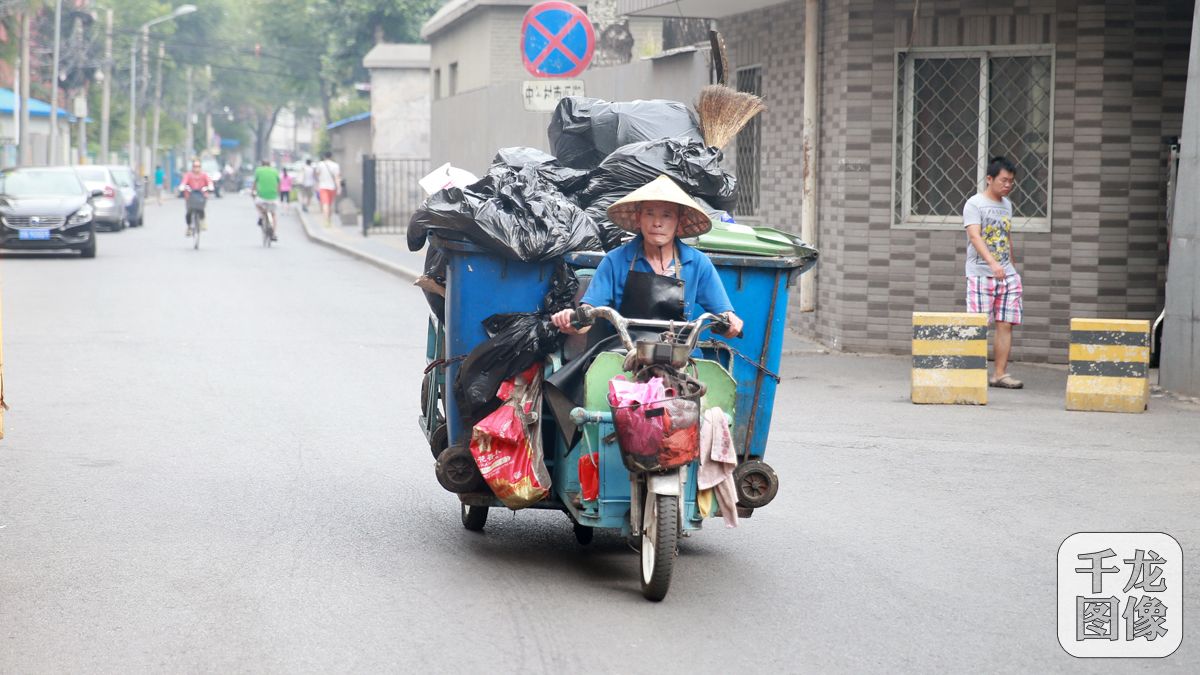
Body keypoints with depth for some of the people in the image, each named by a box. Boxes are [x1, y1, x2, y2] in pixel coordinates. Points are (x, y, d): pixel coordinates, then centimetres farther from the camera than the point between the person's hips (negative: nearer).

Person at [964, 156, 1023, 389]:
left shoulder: (1007, 205, 16)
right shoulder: (974, 204, -7)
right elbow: (975, 236, -20)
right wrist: (992, 263, -33)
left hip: (1007, 275, 6)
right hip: (980, 274, -6)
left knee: (1006, 325, 1)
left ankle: (1000, 374, 3)